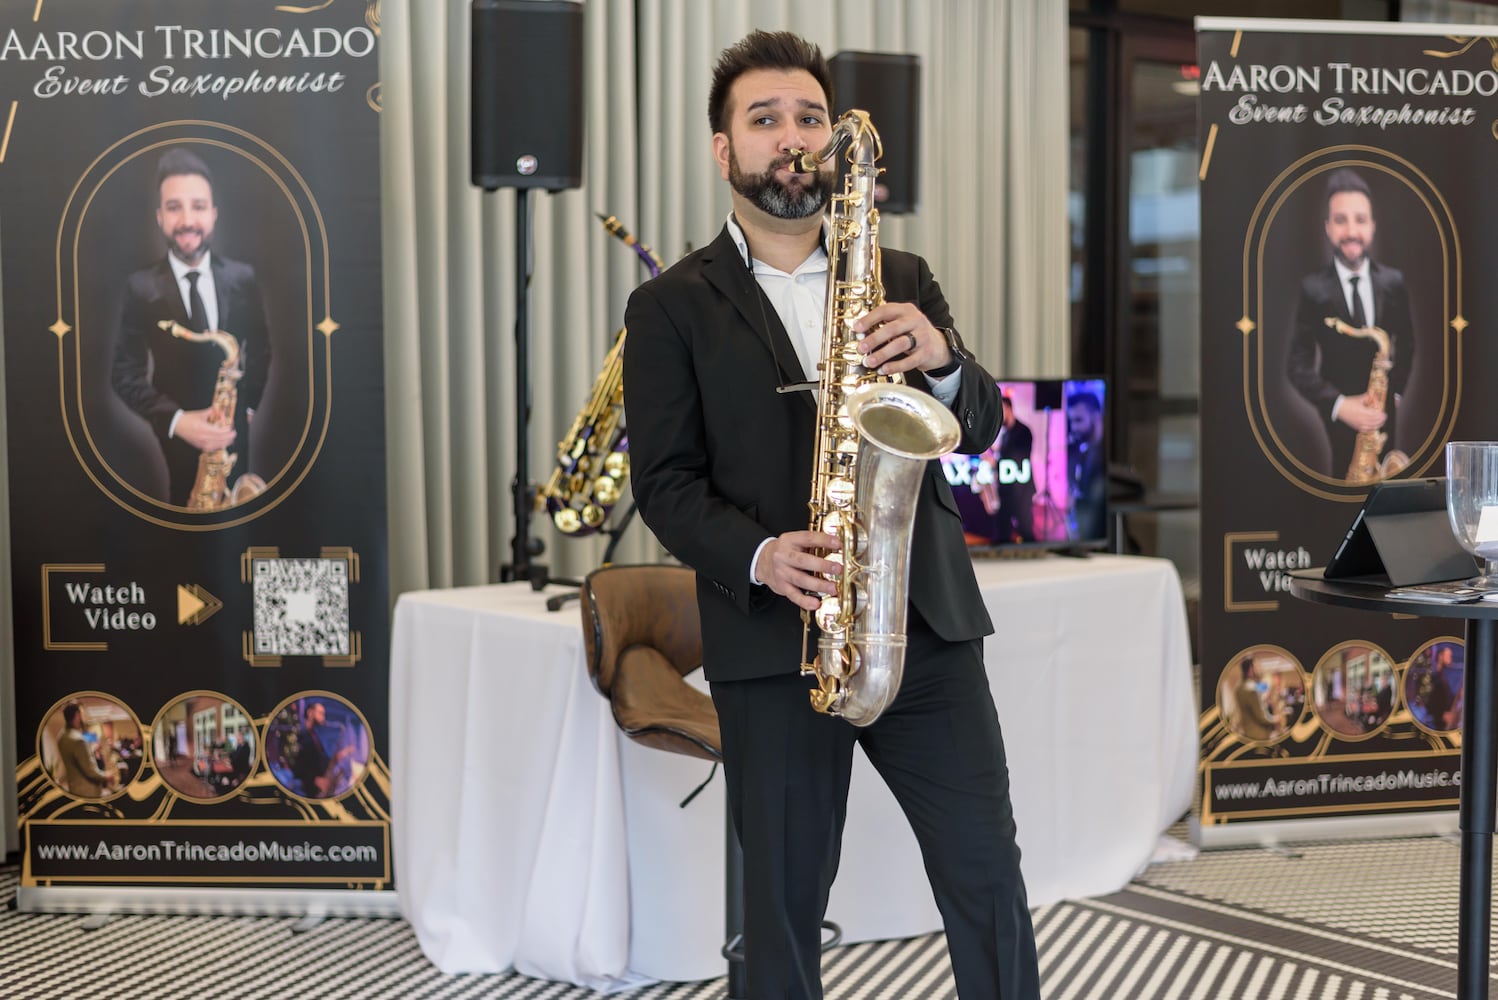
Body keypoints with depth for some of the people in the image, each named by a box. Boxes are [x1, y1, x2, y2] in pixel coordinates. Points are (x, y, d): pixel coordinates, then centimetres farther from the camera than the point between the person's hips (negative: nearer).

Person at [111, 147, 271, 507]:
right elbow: (125, 374, -11)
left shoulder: (243, 277, -5)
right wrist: (175, 420, -23)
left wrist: (247, 404, 4)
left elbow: (259, 350, 10)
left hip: (233, 430, 2)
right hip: (173, 437, -2)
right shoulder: (141, 287, -12)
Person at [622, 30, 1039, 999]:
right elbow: (665, 481, -1)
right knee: (784, 899, 6)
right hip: (772, 640, -2)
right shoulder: (673, 306, 4)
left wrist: (942, 361, -13)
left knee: (988, 874, 4)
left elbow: (980, 430, 9)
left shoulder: (901, 280, 13)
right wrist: (758, 555, -19)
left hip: (928, 624, 2)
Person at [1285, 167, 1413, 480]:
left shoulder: (1393, 281, -3)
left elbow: (1406, 341, 12)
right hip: (1338, 410, -3)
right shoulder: (1312, 288, -14)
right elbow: (1297, 363, -16)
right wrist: (1338, 405, -27)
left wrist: (1395, 390, 3)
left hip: (1382, 405, 3)